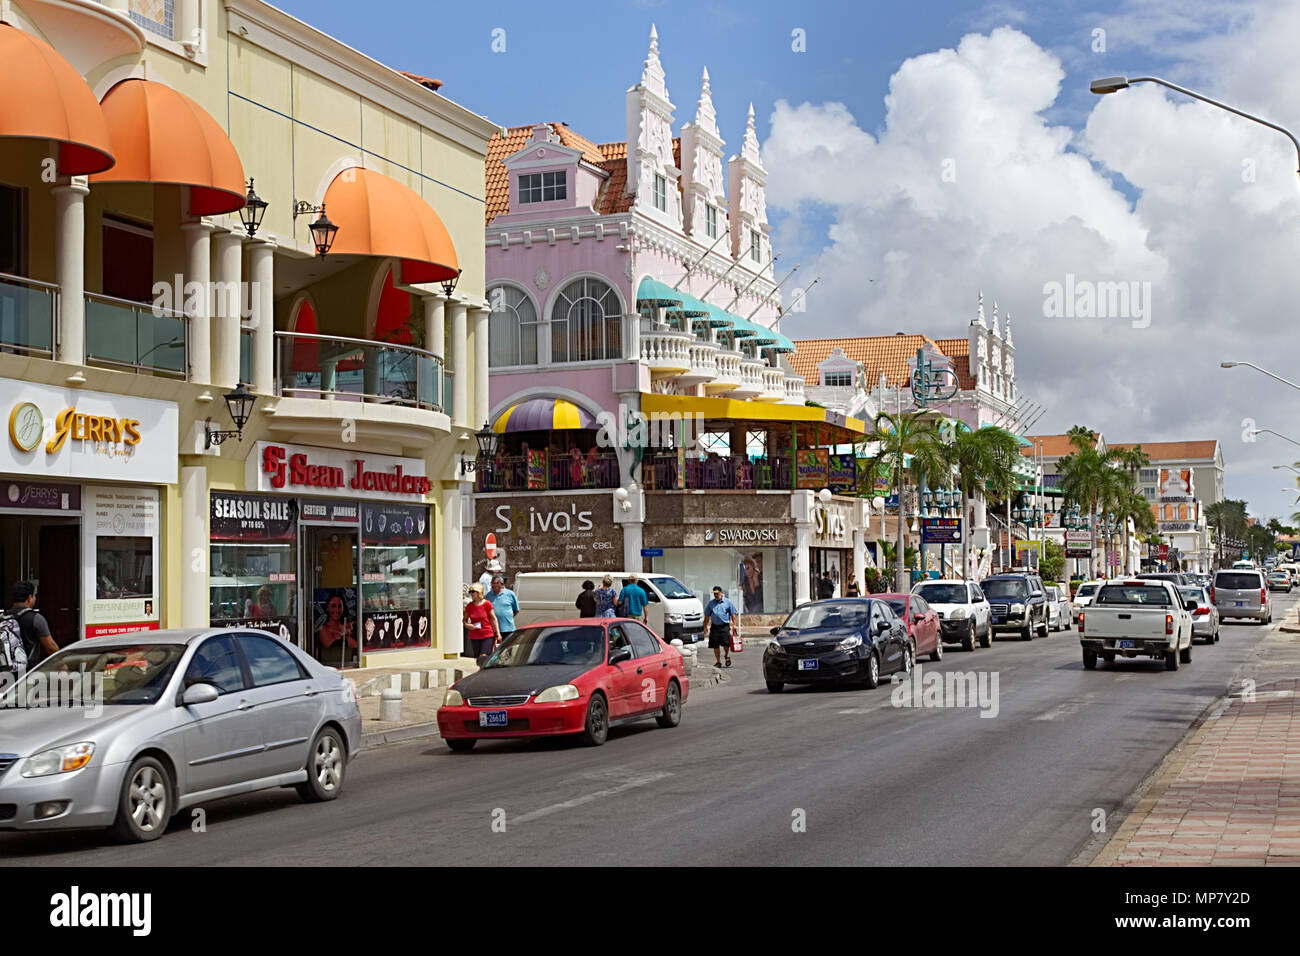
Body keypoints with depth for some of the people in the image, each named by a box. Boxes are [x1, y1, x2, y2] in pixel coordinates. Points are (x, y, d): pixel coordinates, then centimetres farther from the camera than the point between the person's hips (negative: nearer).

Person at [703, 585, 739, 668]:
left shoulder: (727, 602, 6)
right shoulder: (710, 604, 11)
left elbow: (733, 614, 7)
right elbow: (707, 616, 14)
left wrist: (735, 625, -2)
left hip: (725, 626, -2)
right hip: (714, 626, 2)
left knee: (726, 643, -13)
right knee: (715, 645, 2)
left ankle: (727, 656, 16)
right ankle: (718, 662, 15)